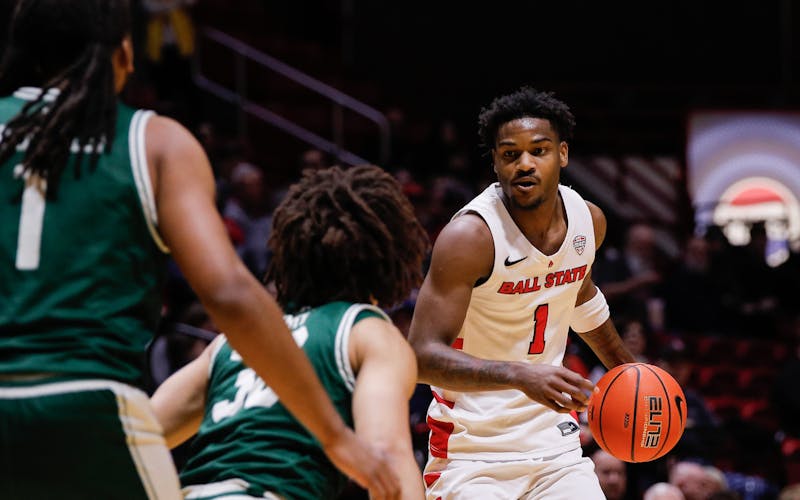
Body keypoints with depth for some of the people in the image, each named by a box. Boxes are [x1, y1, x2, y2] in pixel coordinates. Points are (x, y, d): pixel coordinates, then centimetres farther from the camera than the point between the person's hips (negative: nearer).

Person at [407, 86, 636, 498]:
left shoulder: (588, 220, 1)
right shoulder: (469, 236, -20)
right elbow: (423, 355, -26)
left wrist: (626, 367, 33)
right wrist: (521, 376, -38)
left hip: (553, 440, 6)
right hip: (474, 446, -6)